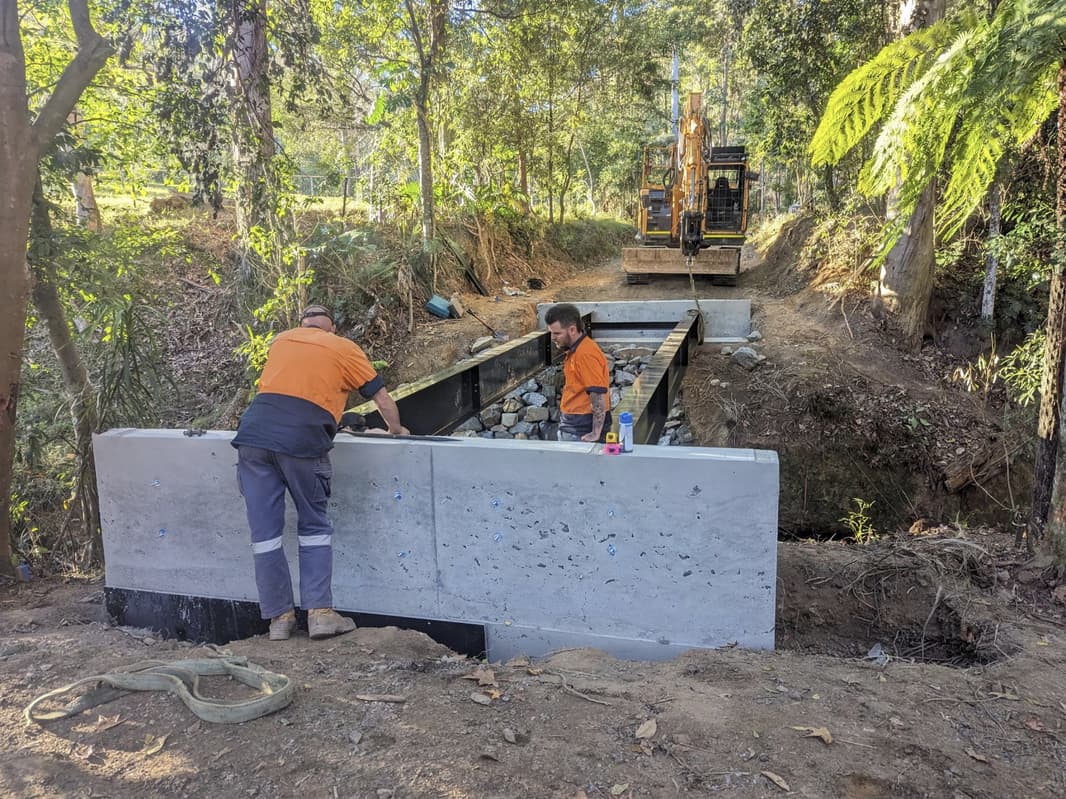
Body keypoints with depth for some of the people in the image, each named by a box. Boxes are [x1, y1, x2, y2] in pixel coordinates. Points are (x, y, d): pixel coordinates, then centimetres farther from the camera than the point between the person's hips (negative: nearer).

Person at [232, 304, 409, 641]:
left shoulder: (280, 341, 26)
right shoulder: (345, 349, 15)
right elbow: (383, 399, 18)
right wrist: (396, 430, 37)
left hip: (254, 433, 3)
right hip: (301, 439, -3)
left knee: (265, 531, 8)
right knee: (314, 527, 11)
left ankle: (279, 617, 14)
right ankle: (320, 612, 6)